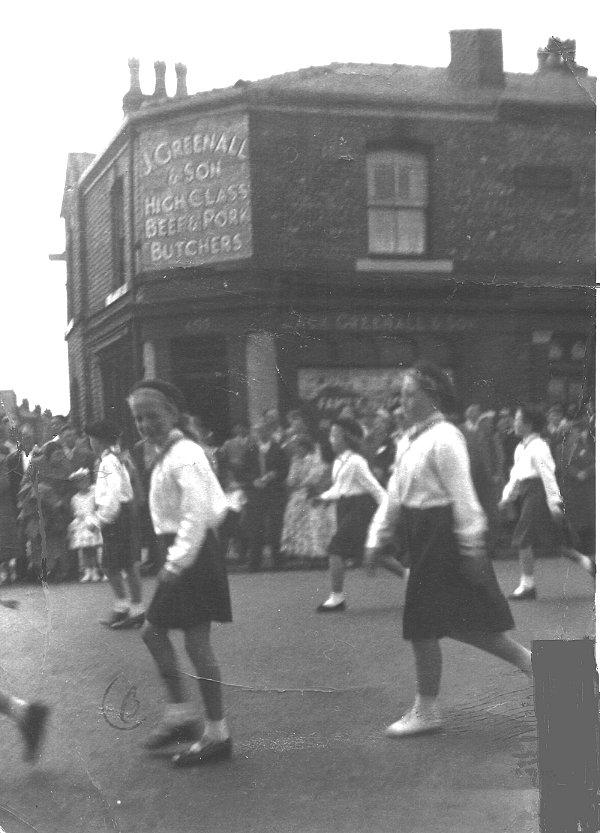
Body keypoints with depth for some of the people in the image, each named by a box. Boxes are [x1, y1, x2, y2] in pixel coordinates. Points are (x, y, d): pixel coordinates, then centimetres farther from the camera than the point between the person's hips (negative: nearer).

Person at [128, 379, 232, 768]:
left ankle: (217, 733, 6)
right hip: (183, 554, 10)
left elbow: (197, 512, -25)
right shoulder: (169, 454, 13)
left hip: (192, 554, -10)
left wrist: (177, 561, -23)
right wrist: (175, 558, 17)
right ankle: (180, 714, 24)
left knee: (196, 642, -4)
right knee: (153, 631, 15)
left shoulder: (183, 455, -17)